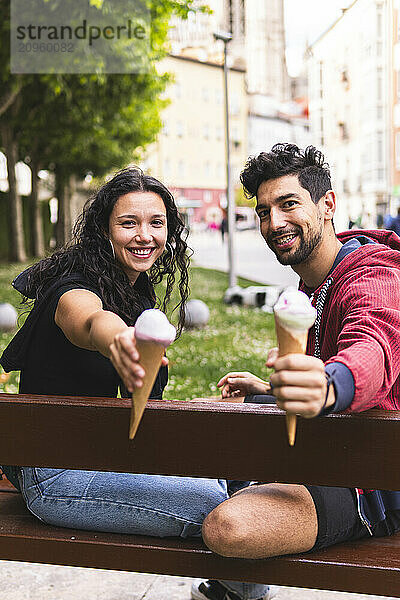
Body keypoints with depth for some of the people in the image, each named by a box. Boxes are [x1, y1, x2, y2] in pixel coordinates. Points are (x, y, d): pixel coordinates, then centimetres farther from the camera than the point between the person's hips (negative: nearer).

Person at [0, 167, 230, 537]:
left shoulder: (138, 291, 7)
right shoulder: (74, 289, -20)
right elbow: (91, 321, -48)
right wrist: (119, 340, -71)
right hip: (54, 475, -9)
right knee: (212, 503, -21)